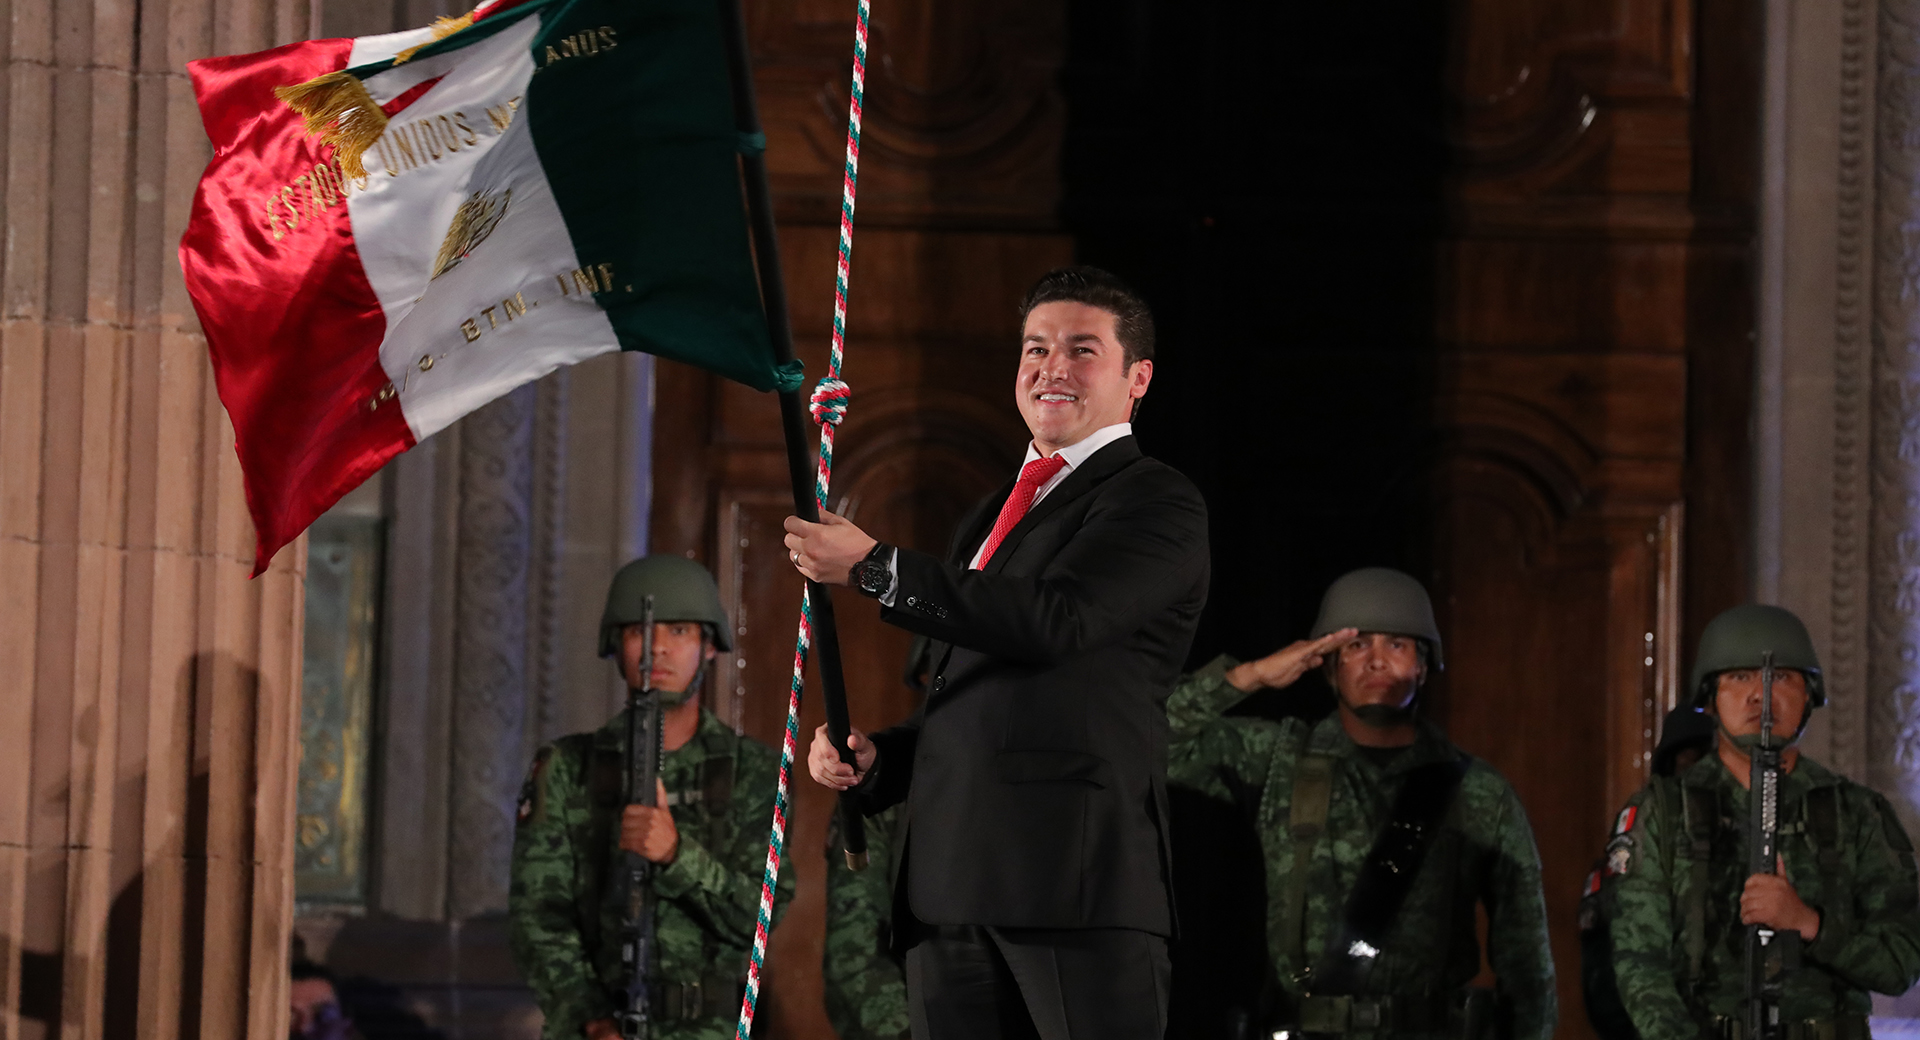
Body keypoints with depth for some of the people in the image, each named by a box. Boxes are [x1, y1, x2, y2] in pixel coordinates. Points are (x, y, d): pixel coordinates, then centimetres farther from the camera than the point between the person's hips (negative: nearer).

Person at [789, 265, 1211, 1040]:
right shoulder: (995, 516, 27)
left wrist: (874, 569, -13)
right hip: (951, 884, 8)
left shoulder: (1156, 502, -1)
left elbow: (1055, 620, -17)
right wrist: (874, 758, 11)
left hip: (1077, 871, -8)